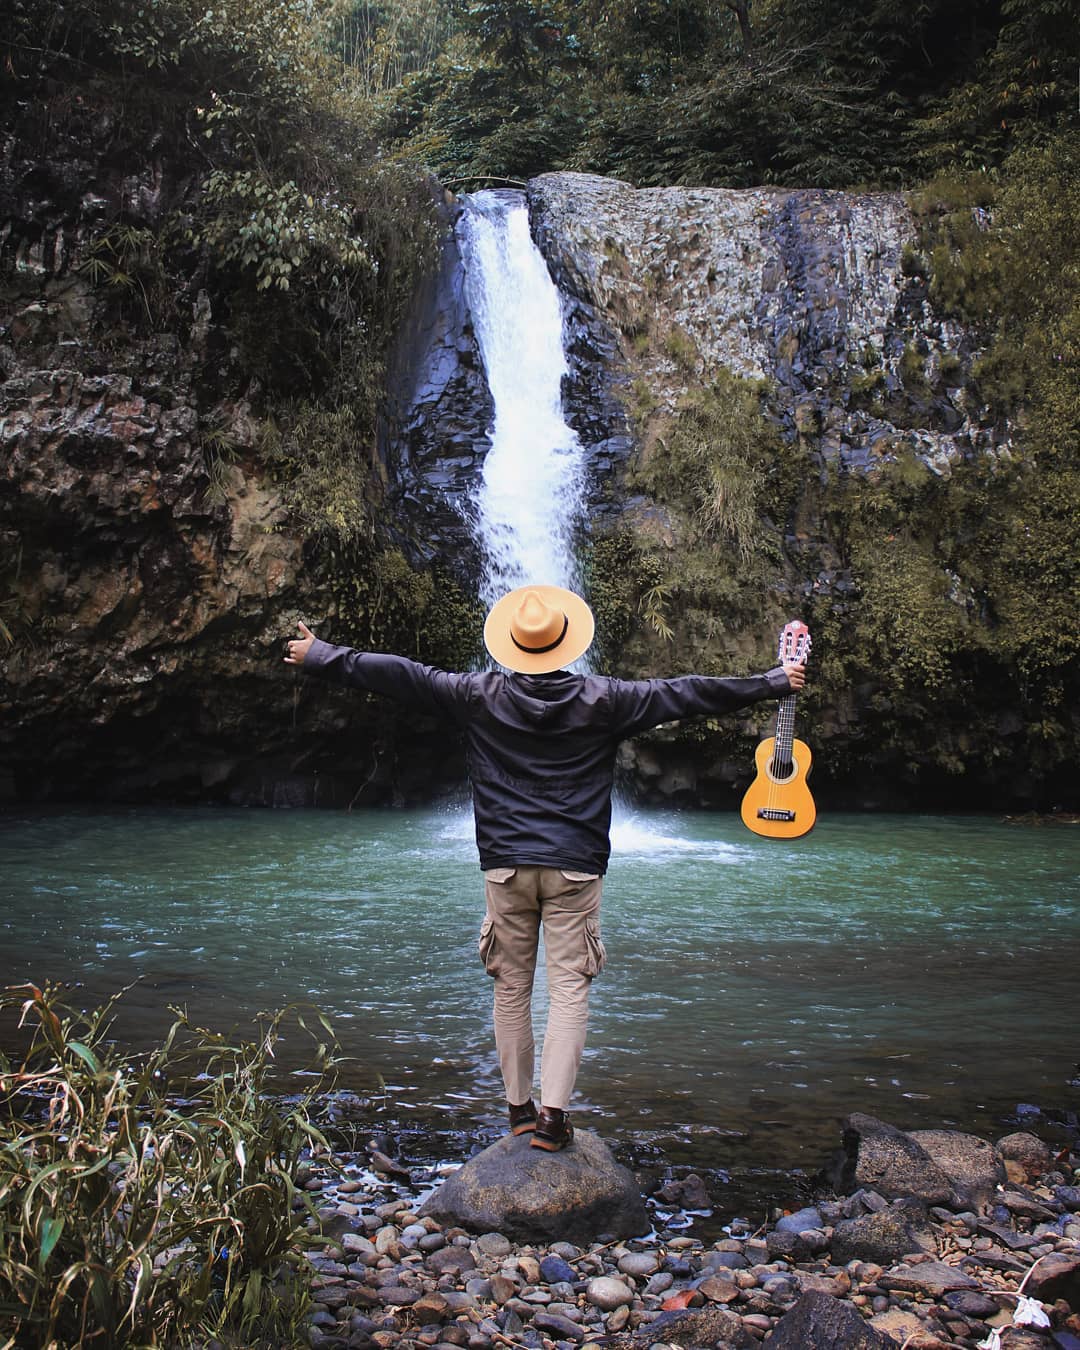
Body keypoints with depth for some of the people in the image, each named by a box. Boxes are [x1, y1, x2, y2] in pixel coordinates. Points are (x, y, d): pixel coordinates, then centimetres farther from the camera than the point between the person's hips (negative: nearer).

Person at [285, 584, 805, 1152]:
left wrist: (319, 655, 16)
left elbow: (401, 675, 4)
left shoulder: (482, 696, -1)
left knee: (511, 989, 11)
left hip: (505, 866, 1)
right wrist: (774, 682, 13)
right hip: (575, 869, -1)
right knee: (569, 990, 2)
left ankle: (519, 1106, 20)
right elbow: (685, 693, 4)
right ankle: (553, 1112, -4)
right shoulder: (601, 700, -2)